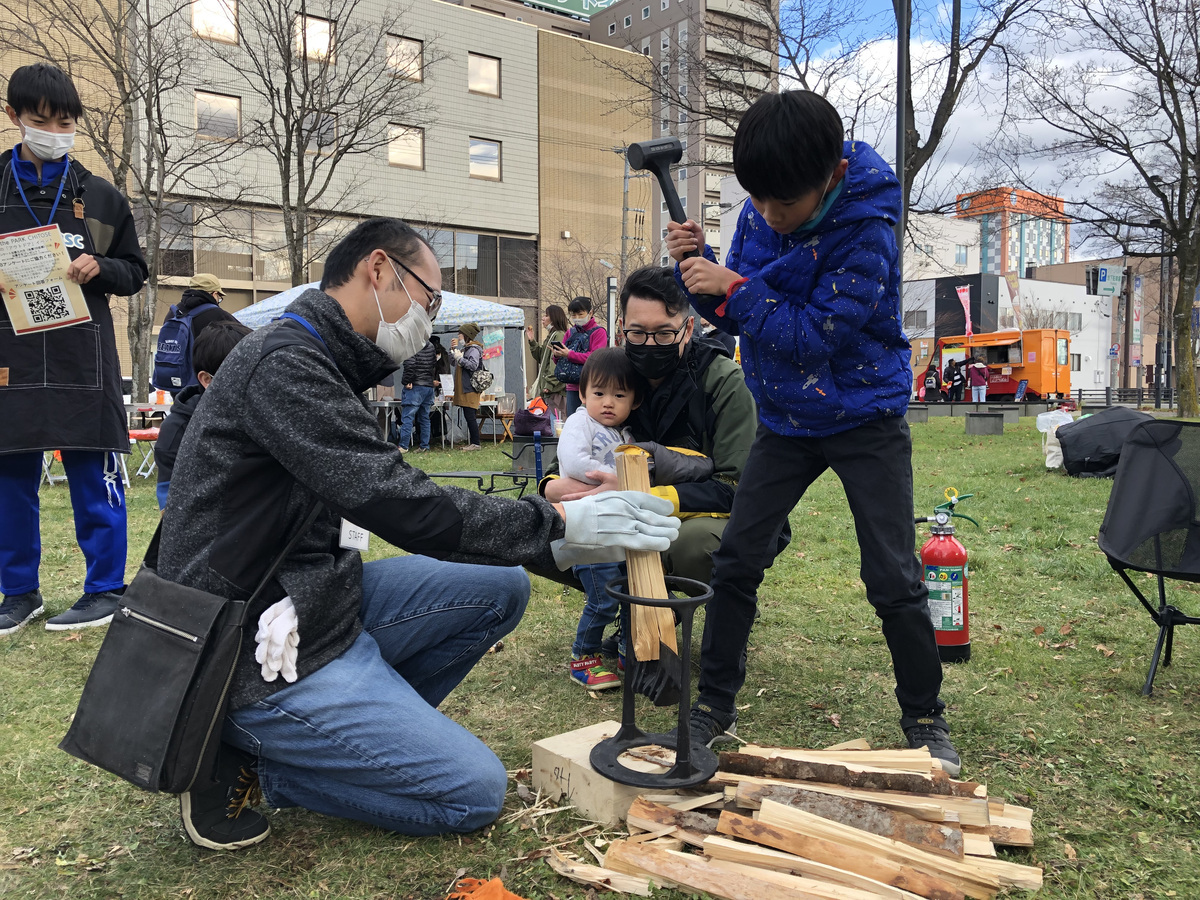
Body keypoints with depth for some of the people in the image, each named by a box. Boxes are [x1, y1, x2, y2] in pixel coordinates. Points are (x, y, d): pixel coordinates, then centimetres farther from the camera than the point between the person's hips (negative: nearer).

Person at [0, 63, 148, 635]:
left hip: (82, 357, -1)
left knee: (93, 476, 0)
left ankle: (106, 588, 11)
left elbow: (133, 271, 13)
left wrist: (98, 268, -7)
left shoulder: (100, 196, 9)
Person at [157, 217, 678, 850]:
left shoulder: (322, 368, 13)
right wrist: (561, 524, -18)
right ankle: (249, 758, 0)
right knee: (475, 791, -8)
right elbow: (403, 507, -26)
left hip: (319, 603, 10)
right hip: (261, 655, -9)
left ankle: (362, 726, 4)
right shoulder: (281, 363, -20)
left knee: (499, 587, 3)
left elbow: (395, 506, 12)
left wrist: (552, 546, 6)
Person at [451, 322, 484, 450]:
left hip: (470, 389, -10)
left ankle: (475, 443, -8)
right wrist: (453, 349, 16)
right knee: (468, 417, 10)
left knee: (470, 417, -10)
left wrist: (459, 357, -14)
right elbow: (454, 363, 27)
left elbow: (473, 365, -22)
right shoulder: (465, 348, 20)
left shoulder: (474, 349, -9)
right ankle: (472, 443, 13)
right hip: (464, 389, 10)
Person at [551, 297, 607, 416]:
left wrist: (570, 354, -19)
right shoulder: (571, 332, 15)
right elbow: (560, 362, 16)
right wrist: (556, 355, -8)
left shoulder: (598, 332, -2)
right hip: (572, 387, 5)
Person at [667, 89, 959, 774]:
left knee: (894, 579, -3)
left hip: (865, 419, -5)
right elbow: (734, 315, 3)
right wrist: (700, 266, -15)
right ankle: (714, 710, 14)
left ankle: (927, 721, 18)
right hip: (786, 420, 5)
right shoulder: (759, 214, -4)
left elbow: (817, 337, -27)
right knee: (735, 562, 0)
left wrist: (734, 289, -28)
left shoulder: (866, 231, -23)